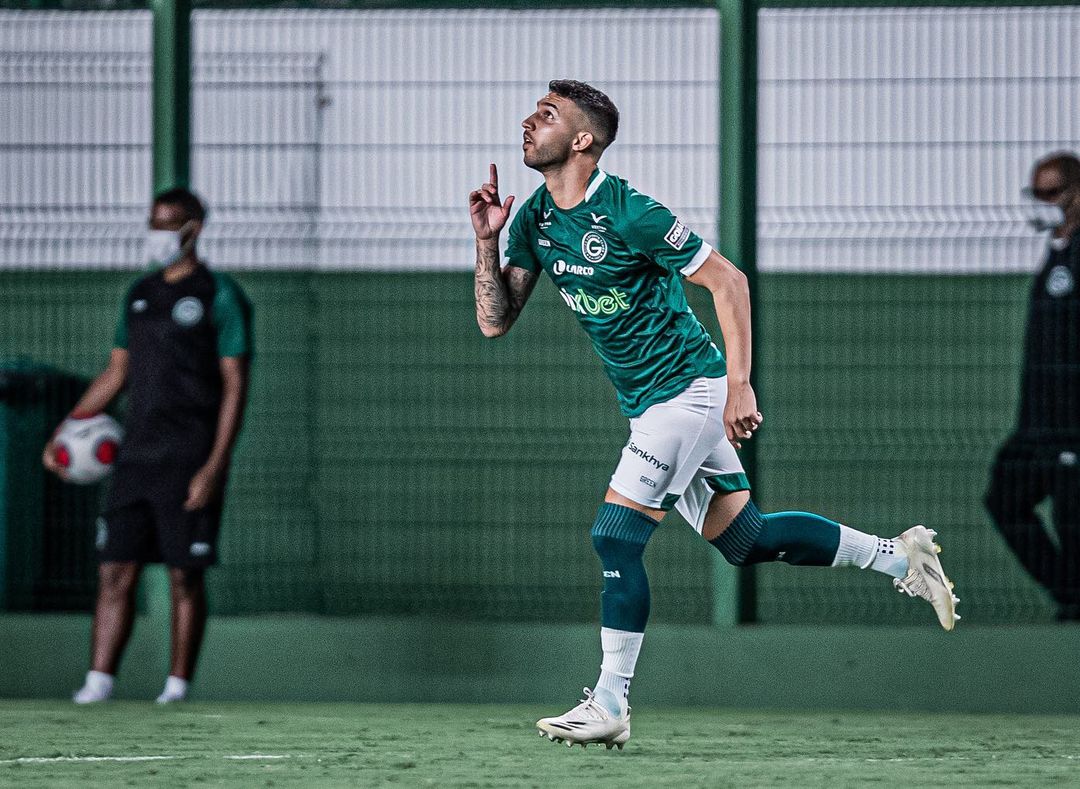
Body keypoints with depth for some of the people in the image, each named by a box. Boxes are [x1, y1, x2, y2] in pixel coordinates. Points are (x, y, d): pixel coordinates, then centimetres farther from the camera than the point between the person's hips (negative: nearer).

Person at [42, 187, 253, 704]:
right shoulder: (139, 294, 15)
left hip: (190, 461, -5)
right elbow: (115, 374, 21)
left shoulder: (220, 295, -4)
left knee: (185, 576, -1)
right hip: (136, 457, 5)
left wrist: (215, 467, -16)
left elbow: (235, 386, -8)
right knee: (116, 571, -1)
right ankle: (99, 680, -2)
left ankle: (178, 682, 6)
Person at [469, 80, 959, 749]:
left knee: (616, 537, -13)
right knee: (745, 538, 11)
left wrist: (739, 385, -20)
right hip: (649, 406, 8)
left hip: (689, 388, -8)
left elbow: (728, 280, -16)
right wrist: (487, 241, -10)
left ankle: (609, 707, -7)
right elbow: (496, 322, 4)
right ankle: (899, 556, 25)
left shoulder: (627, 212, -20)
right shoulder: (535, 221, 3)